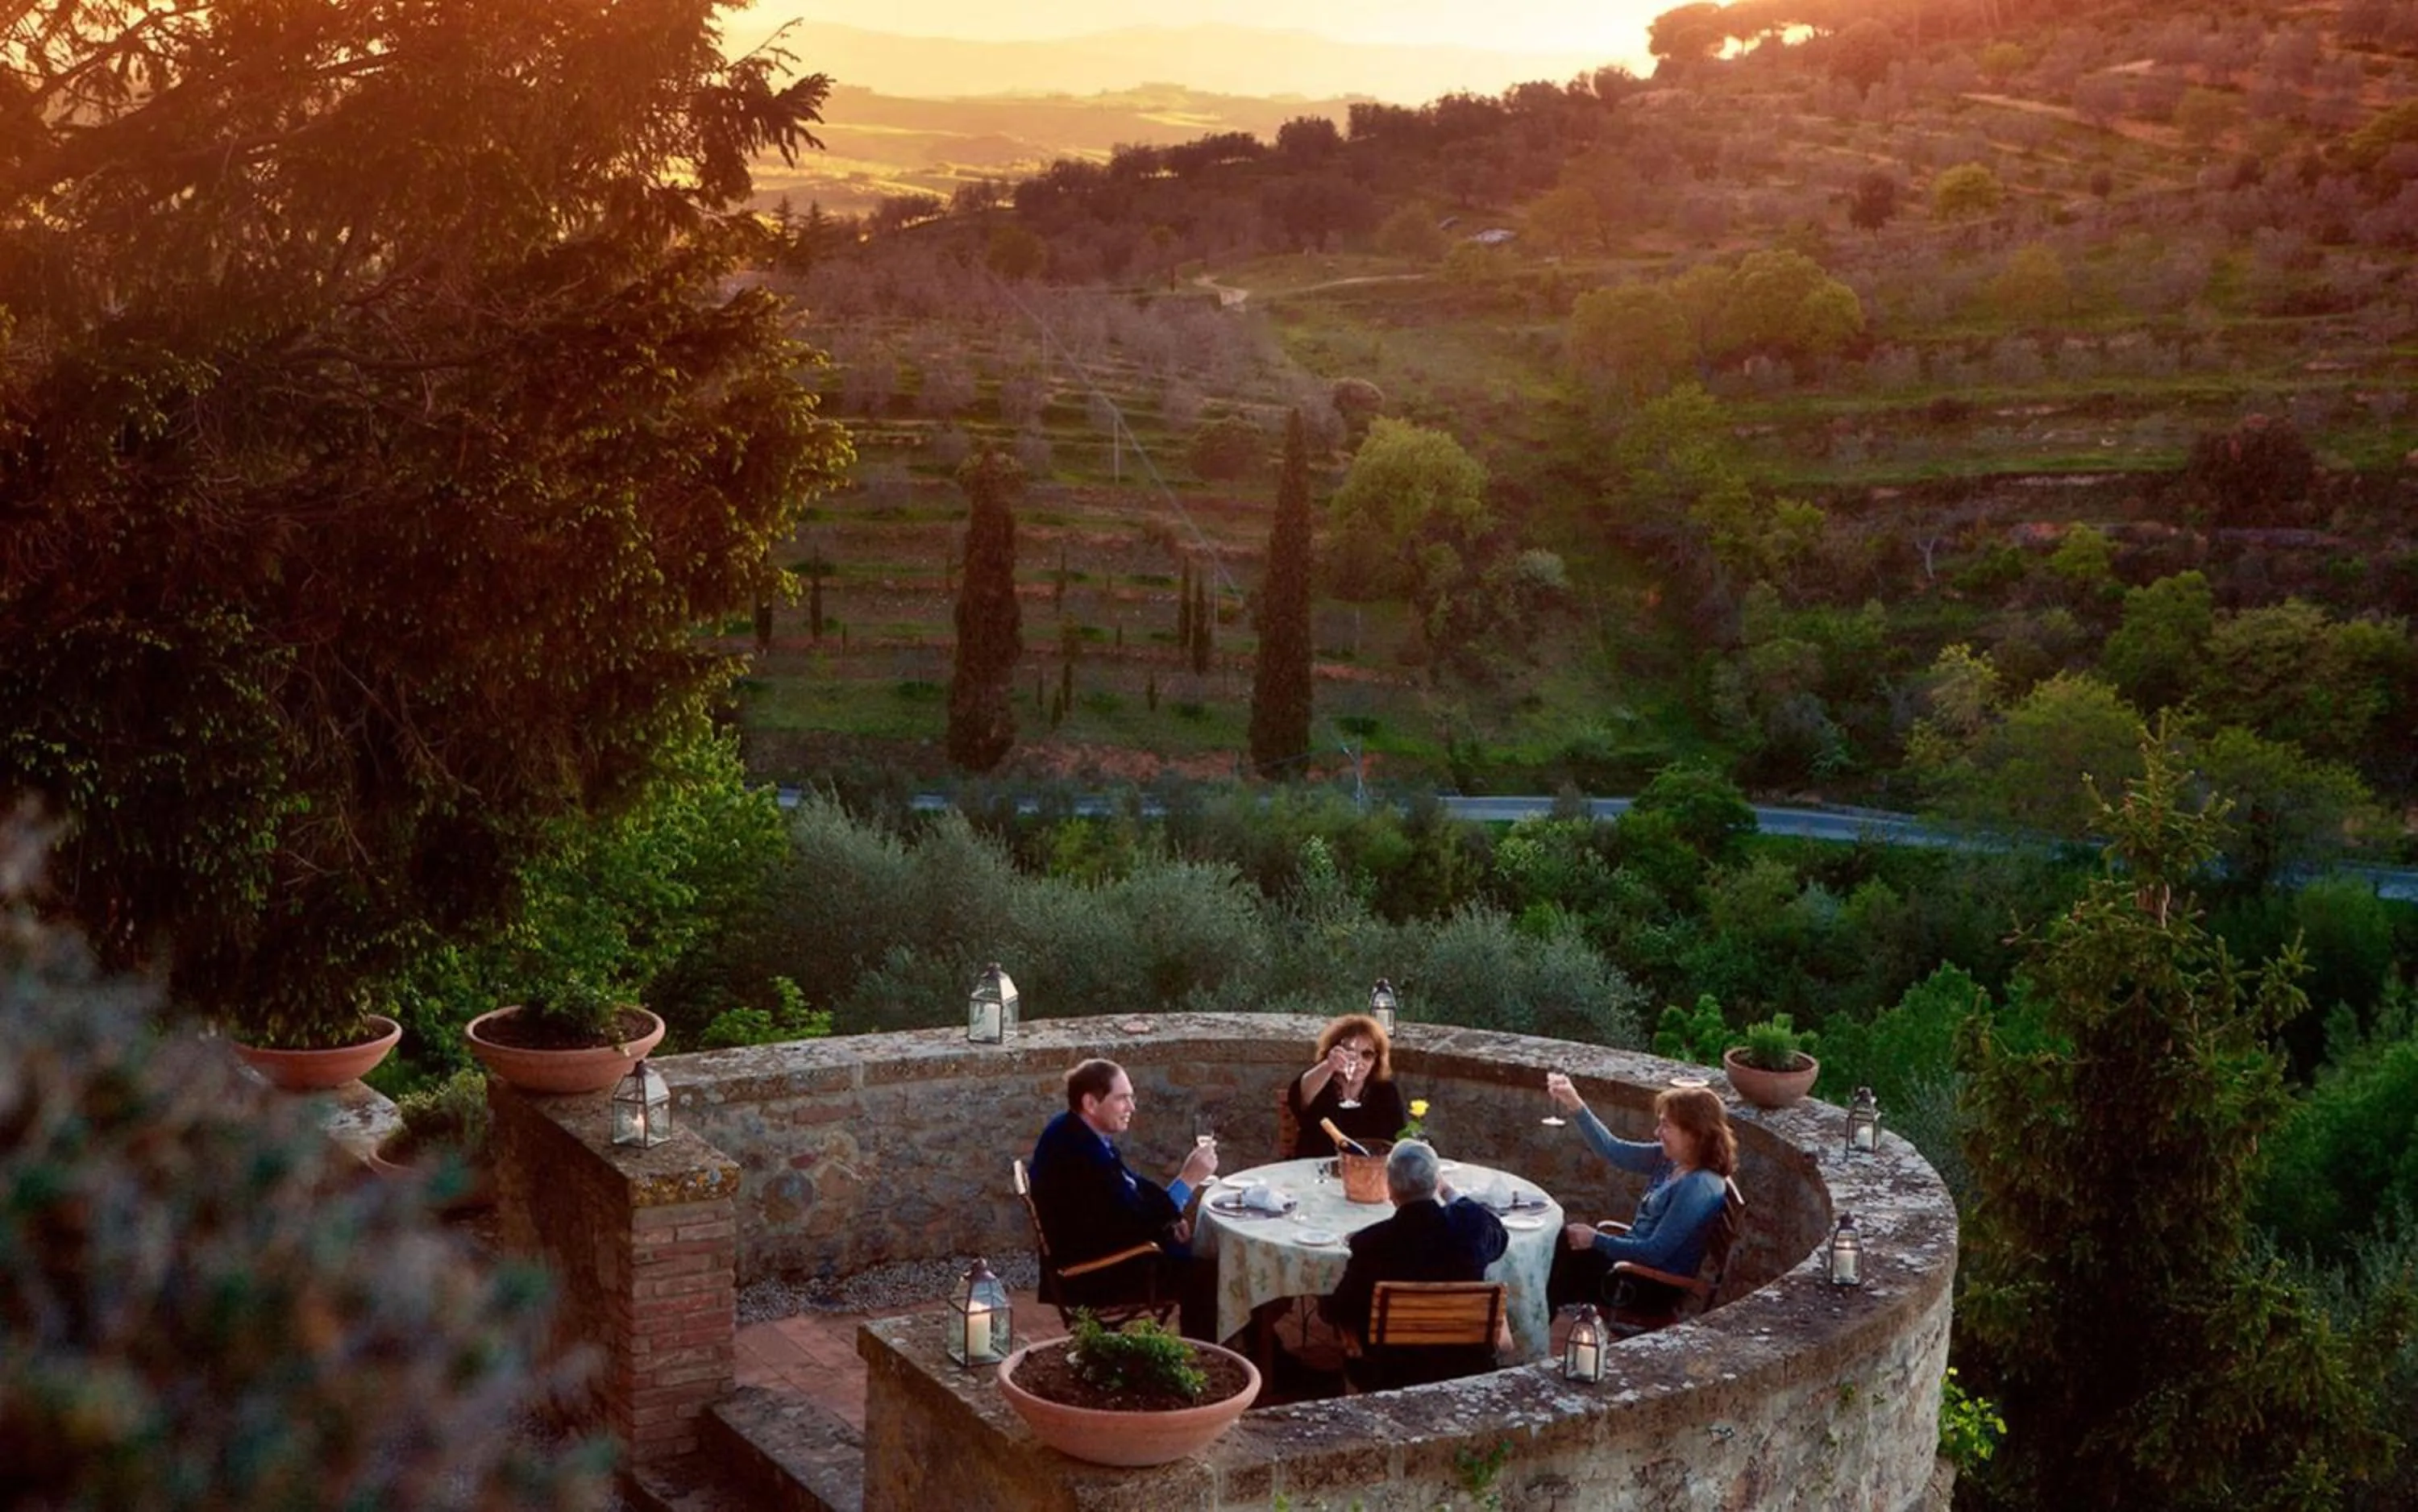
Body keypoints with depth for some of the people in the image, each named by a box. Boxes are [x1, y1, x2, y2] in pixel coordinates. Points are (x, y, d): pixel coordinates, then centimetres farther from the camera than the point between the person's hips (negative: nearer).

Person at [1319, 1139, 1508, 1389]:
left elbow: (1336, 1313, -8)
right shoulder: (1472, 1223, -17)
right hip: (1468, 1366, 1)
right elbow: (1501, 1240, 11)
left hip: (1394, 1375, -1)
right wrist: (1449, 1194, 18)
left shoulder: (1371, 1242, -22)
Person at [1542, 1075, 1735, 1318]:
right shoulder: (1671, 1159, -1)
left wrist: (1596, 1240, -17)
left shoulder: (1698, 1186, -26)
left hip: (1655, 1287, -8)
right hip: (1635, 1256, 8)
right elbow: (1613, 1150, 5)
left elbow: (1655, 1252, -25)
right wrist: (1577, 1107, -6)